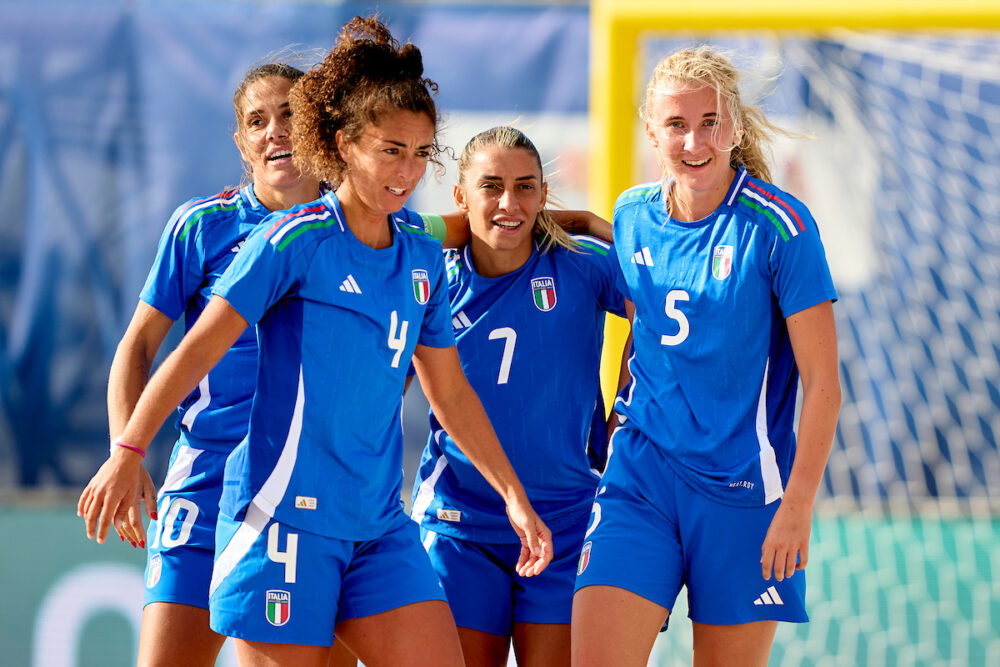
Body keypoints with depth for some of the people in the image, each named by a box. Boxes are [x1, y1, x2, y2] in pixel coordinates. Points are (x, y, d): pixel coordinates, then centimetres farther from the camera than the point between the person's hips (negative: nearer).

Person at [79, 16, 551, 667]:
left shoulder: (422, 258, 12)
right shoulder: (298, 239, -6)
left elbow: (450, 391, 21)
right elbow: (198, 349, -8)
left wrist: (514, 496, 20)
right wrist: (127, 453, -13)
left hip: (380, 527, 6)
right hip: (284, 511, -6)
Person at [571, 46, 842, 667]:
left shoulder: (779, 226, -10)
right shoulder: (632, 215, 5)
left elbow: (822, 383, -10)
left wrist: (798, 506, -15)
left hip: (743, 489, -3)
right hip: (641, 476, 3)